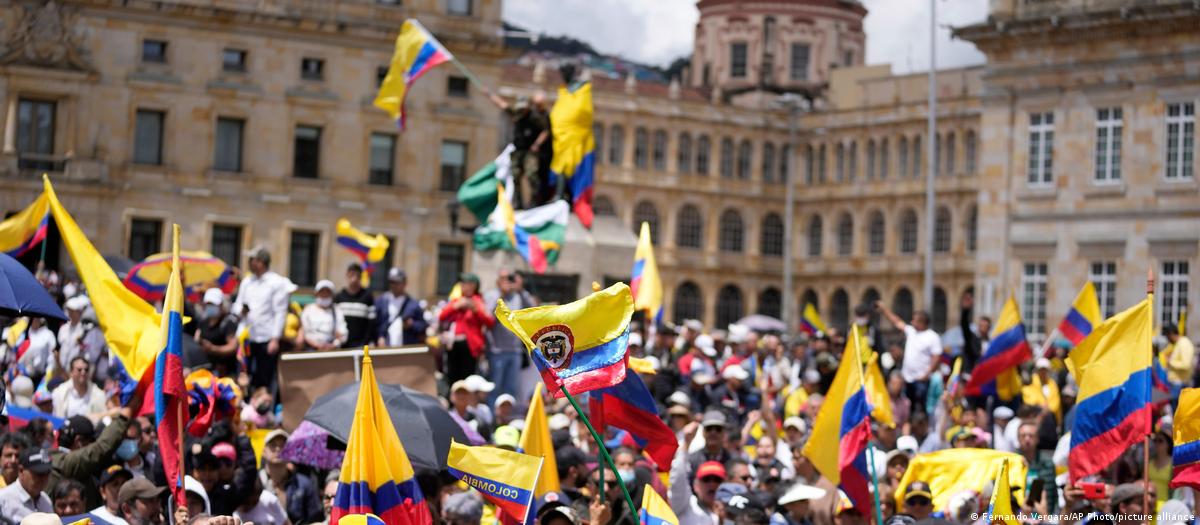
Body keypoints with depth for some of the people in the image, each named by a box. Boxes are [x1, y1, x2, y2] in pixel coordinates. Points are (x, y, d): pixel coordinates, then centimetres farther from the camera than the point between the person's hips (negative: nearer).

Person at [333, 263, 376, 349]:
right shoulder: (338, 297, 9)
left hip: (361, 345, -2)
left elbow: (372, 323, 1)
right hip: (342, 345, 2)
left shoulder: (367, 296, 3)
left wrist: (367, 342, -7)